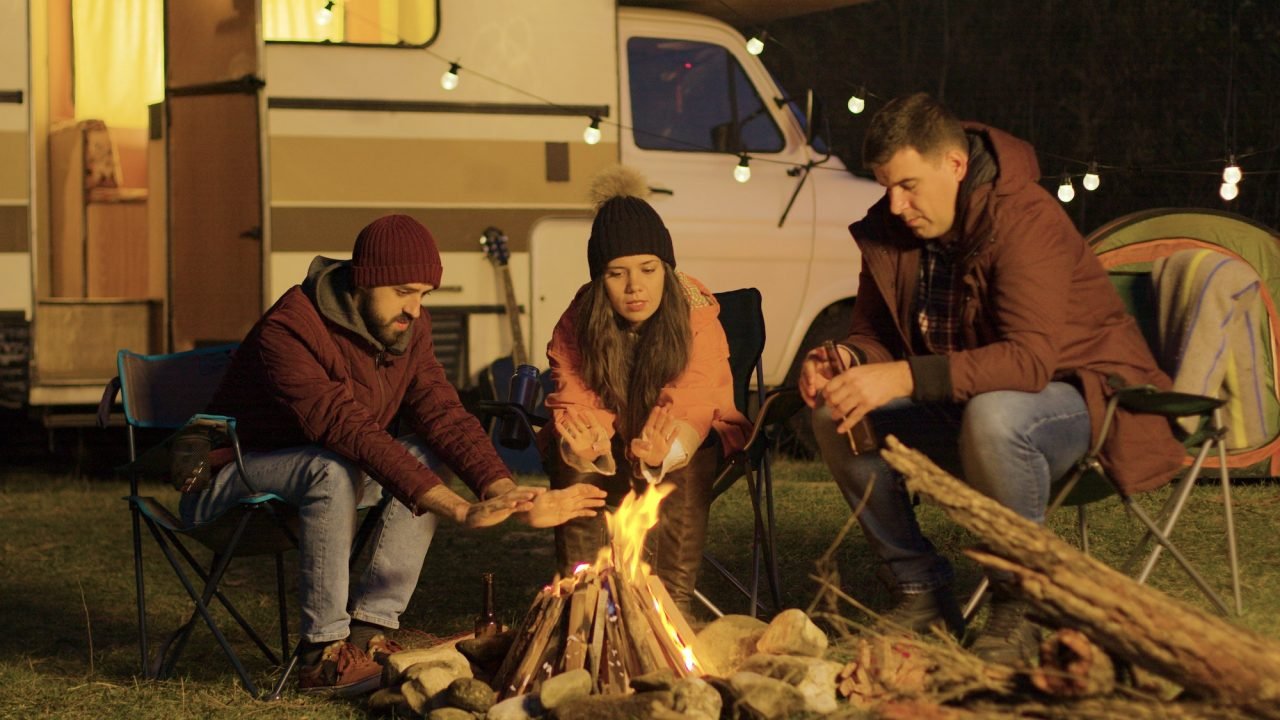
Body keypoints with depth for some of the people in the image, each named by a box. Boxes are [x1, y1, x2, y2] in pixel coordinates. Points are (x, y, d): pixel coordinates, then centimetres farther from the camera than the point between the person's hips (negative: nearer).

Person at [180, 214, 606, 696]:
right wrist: (461, 512, -43)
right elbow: (350, 433, -38)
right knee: (333, 469, -35)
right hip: (228, 483, -8)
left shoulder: (408, 329, -3)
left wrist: (504, 492, -30)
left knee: (427, 459, -10)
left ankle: (368, 631, -12)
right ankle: (323, 652, -27)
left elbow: (444, 416, -11)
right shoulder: (289, 331, -29)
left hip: (324, 473, 8)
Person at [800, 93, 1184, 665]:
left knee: (992, 416, -40)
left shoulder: (1024, 220, -25)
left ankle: (1018, 609, -21)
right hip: (963, 406, 7)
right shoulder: (889, 231, -1)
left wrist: (905, 378, -44)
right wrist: (845, 359, -19)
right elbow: (876, 335, 7)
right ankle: (921, 592, -3)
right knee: (833, 414, -12)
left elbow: (1030, 358, -36)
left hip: (1077, 398, -7)